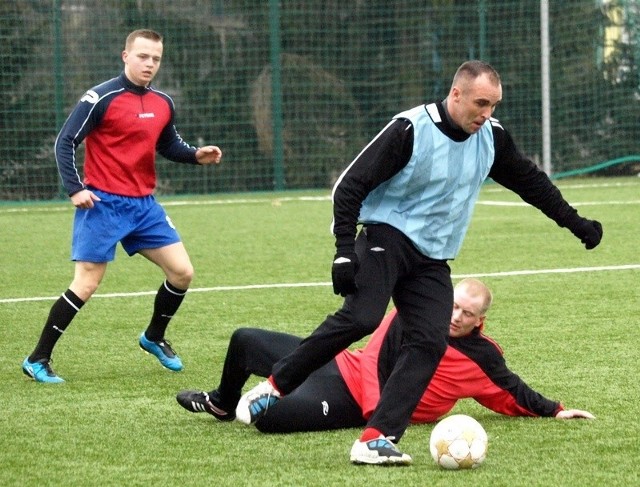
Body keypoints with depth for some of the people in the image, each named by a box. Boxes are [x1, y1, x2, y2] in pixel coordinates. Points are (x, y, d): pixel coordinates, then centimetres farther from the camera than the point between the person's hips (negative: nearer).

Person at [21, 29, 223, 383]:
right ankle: (37, 360, 0)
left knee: (182, 272, 4)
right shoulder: (102, 98, -12)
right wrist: (74, 188, -21)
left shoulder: (163, 103, 8)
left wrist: (196, 155, 4)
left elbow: (167, 145, 23)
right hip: (103, 204, -6)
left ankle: (154, 337, 28)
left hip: (144, 205, 6)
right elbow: (65, 142, -11)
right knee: (86, 284, -9)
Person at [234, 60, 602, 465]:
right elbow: (350, 186, -13)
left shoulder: (492, 136, 3)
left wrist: (575, 222, 23)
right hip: (388, 237, -6)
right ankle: (274, 386, -13)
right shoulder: (410, 130, -15)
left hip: (433, 260, 6)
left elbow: (531, 181, 21)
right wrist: (345, 251, -20)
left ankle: (375, 440, -17)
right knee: (360, 318, -27)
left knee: (430, 343, -14)